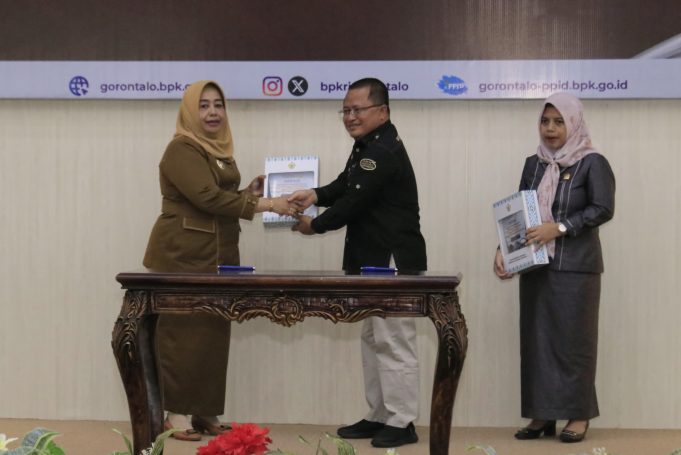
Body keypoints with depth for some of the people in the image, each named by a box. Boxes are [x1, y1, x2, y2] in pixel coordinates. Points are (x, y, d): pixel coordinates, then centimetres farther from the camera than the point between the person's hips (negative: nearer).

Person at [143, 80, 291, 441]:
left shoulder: (219, 150, 16)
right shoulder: (181, 150, -11)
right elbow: (207, 197, -22)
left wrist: (249, 193, 3)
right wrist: (264, 205, -21)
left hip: (217, 254, 8)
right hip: (182, 254, -8)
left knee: (213, 331, 8)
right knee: (183, 330, -4)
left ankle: (205, 411, 15)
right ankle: (176, 413, 2)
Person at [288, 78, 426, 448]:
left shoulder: (384, 152, -20)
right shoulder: (368, 145, 14)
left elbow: (355, 201, -21)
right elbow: (346, 186, 14)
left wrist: (314, 225, -7)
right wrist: (315, 194, -7)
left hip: (395, 262, -11)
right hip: (375, 260, 11)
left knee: (393, 342, -6)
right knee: (372, 339, 15)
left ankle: (401, 423, 2)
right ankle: (378, 417, 23)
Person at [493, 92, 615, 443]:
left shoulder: (593, 163, -3)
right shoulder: (534, 164, 13)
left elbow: (603, 209, -13)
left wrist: (559, 228, -20)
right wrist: (503, 249, -1)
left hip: (575, 267, -5)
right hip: (535, 266, 5)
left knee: (573, 340, -2)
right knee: (536, 339, 4)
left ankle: (579, 414, 8)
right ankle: (541, 414, 10)